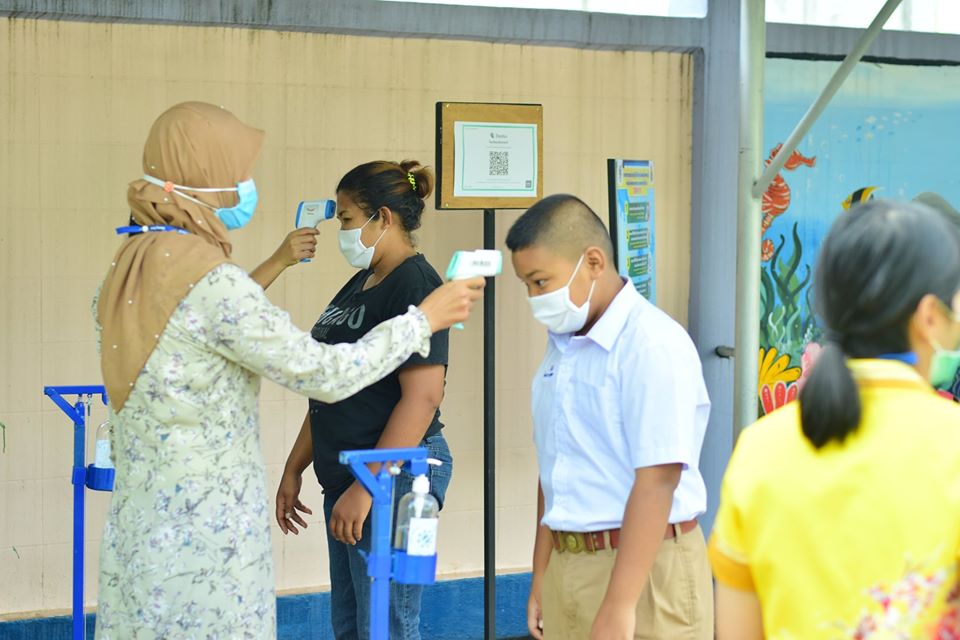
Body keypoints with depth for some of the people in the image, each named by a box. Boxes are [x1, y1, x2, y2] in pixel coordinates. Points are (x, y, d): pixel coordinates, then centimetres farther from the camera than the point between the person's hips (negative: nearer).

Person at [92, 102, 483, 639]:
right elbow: (325, 375, -15)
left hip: (139, 526, 8)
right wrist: (425, 319, -4)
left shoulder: (129, 268, 5)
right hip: (208, 530, -8)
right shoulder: (212, 283, -19)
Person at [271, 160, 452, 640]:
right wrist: (294, 469, 20)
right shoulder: (360, 285, 16)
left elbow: (422, 397, -22)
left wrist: (365, 488, -23)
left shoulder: (414, 285, -14)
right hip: (347, 476, 10)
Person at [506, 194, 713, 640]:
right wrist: (542, 579, 16)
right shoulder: (562, 347, 10)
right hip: (568, 565, 7)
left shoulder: (653, 345, -15)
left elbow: (655, 484, -20)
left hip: (642, 569, -7)